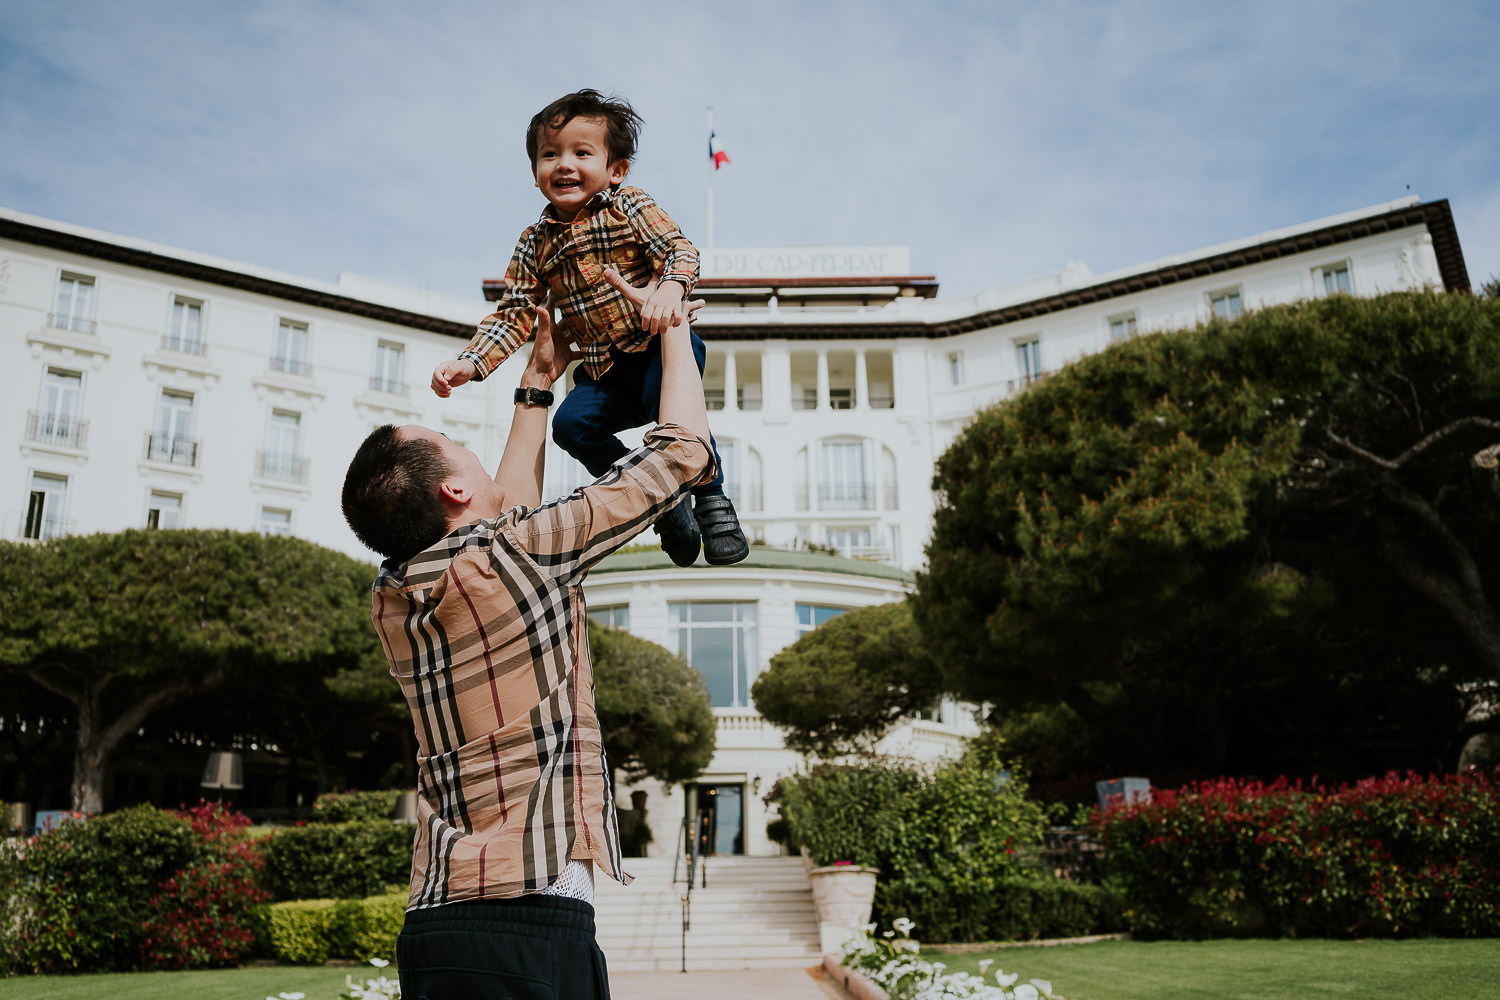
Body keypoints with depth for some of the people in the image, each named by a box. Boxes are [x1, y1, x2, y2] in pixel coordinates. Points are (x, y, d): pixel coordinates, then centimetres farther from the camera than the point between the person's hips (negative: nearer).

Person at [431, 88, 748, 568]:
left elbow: (678, 248, -13)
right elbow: (513, 314, 7)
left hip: (662, 345, -4)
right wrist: (470, 362, -8)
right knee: (572, 423, -20)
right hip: (606, 371, 4)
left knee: (666, 393, -35)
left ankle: (711, 498, -14)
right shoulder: (536, 245, 8)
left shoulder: (629, 206, 0)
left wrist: (671, 287, -37)